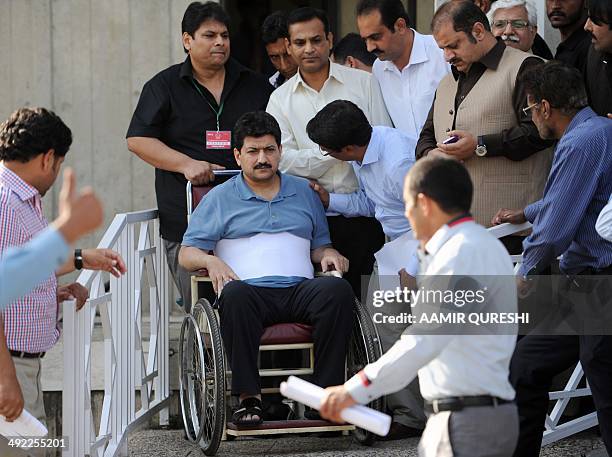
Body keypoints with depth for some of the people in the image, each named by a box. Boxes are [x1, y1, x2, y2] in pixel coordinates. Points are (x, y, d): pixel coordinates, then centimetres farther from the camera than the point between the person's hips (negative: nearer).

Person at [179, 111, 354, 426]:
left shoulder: (304, 193, 26)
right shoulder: (220, 199, 17)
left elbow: (319, 246, 30)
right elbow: (187, 253, 13)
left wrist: (329, 254, 6)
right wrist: (211, 261, -9)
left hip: (300, 291, 2)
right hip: (251, 291, -2)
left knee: (338, 289, -31)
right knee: (234, 294, -40)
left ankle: (327, 390, -29)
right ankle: (248, 397, -36)